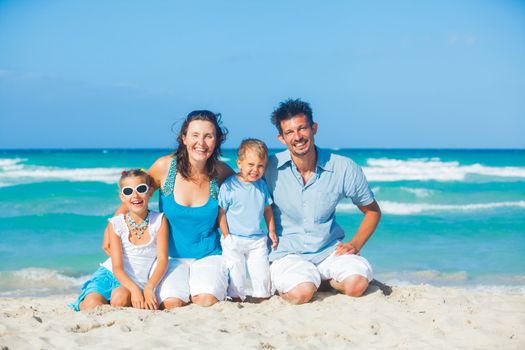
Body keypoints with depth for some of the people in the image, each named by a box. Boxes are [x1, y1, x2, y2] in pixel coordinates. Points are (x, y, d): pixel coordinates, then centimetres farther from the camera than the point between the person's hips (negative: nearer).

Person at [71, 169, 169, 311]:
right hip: (110, 274, 0)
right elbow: (117, 267, -12)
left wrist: (149, 288, -30)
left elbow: (162, 260, -13)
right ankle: (83, 303, 7)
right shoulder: (116, 224, -7)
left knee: (120, 298, -34)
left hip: (138, 282, 0)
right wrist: (135, 289, -31)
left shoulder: (159, 220, -7)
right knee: (93, 305, -28)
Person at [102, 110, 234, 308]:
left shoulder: (221, 172, -7)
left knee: (207, 301, -25)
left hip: (209, 255, 0)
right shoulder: (165, 166, -10)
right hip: (172, 256, 0)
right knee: (171, 303, -24)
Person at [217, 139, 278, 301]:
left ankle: (263, 297, 20)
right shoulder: (228, 186, -11)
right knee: (236, 274, 2)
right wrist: (226, 236, -10)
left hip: (257, 240, 4)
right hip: (234, 240, -4)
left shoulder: (262, 185, 3)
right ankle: (237, 298, 13)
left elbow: (267, 209, 15)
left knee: (261, 272, 6)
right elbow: (221, 212, -8)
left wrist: (271, 231, 12)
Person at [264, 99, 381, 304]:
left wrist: (355, 244, -5)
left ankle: (324, 280, 6)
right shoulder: (269, 169, -9)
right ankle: (281, 281, 4)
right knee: (301, 292, -32)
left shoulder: (344, 168, -5)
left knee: (356, 284, -27)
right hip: (287, 253, -2)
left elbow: (372, 211, 9)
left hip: (330, 251, 2)